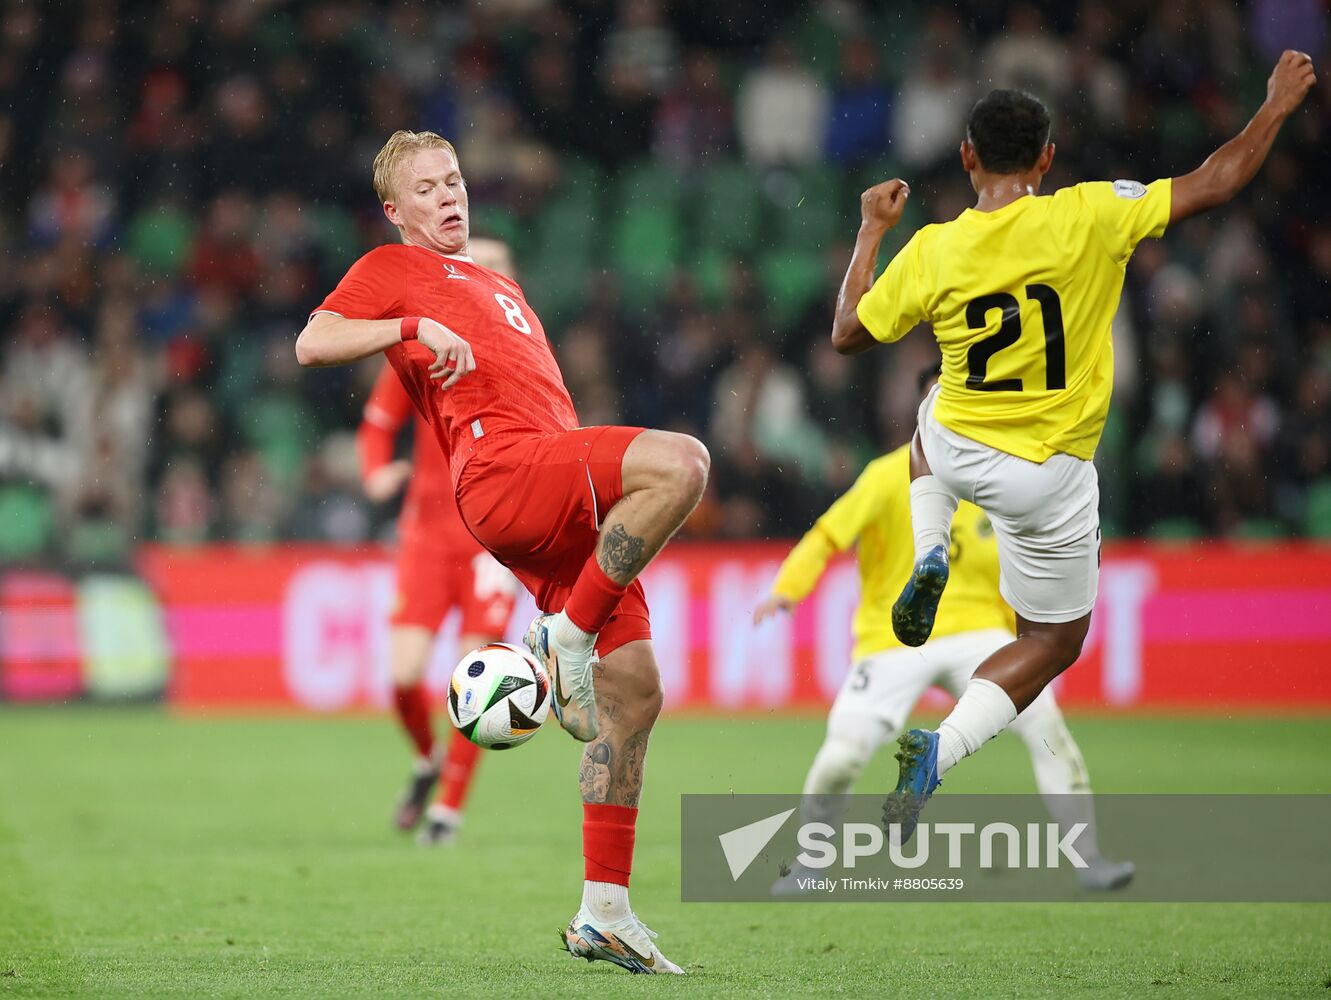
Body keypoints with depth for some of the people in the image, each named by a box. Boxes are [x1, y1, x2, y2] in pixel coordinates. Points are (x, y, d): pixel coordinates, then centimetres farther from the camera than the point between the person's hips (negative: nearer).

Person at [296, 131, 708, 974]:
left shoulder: (499, 286, 36)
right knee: (682, 460, -31)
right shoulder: (394, 271, 14)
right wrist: (415, 327, -15)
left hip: (572, 511, 8)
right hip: (502, 468, -8)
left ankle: (604, 912, -1)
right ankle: (569, 637, -21)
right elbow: (313, 343, -2)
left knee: (635, 693, -2)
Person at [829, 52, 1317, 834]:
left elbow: (848, 334, 2)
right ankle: (942, 748, -8)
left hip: (955, 451, 3)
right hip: (1051, 475, -2)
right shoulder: (1089, 218, -18)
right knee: (1053, 643, 16)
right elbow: (1215, 185, -11)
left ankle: (930, 557, 17)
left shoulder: (931, 253, -12)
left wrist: (871, 231, 13)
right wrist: (1277, 107, 3)